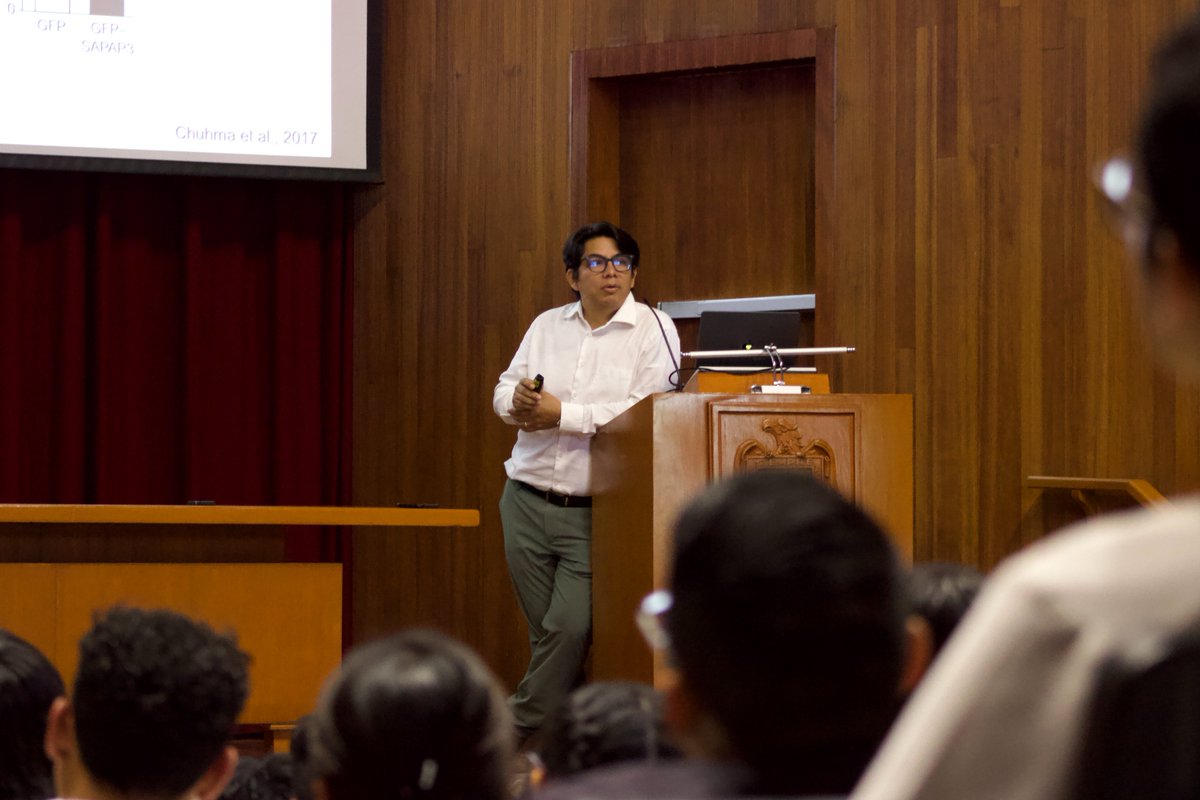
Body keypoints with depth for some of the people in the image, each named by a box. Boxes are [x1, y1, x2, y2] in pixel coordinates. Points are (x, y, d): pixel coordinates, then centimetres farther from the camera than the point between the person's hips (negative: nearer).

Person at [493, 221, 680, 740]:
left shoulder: (652, 329, -3)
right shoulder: (547, 326, 14)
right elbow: (503, 393, 15)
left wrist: (562, 414, -15)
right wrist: (518, 399, -10)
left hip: (591, 515, -5)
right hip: (527, 502, 5)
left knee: (570, 630, -14)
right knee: (545, 634, 6)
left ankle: (518, 736, -5)